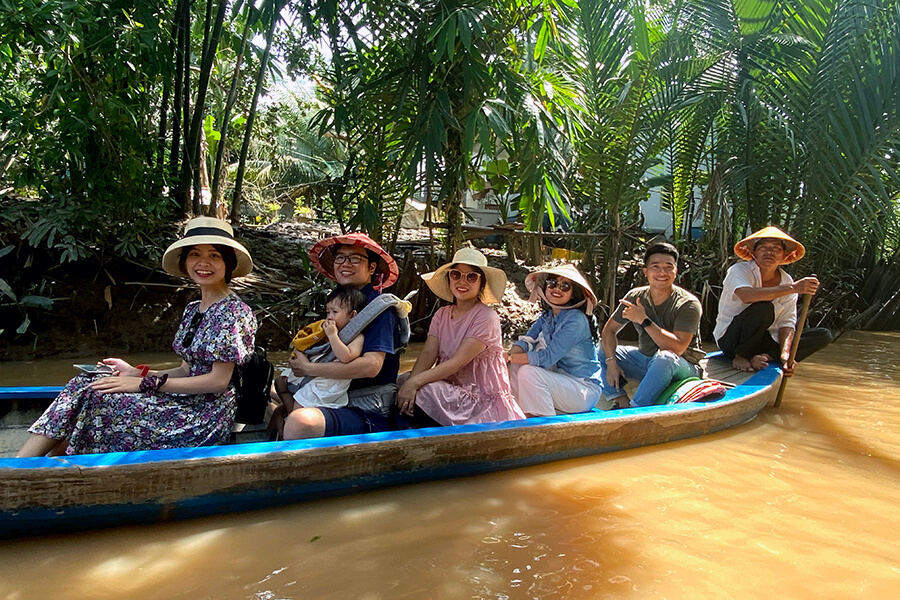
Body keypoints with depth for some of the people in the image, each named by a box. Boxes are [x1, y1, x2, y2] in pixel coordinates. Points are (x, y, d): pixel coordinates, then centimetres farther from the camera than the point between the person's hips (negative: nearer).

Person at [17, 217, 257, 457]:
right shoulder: (192, 310, 13)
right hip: (185, 402, 8)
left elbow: (219, 380, -17)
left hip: (206, 417, -8)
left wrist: (147, 383, -15)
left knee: (97, 397, -15)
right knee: (83, 385, -4)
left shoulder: (233, 311, -14)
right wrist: (137, 373, 1)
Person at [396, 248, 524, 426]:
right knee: (403, 381, -16)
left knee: (421, 393, -26)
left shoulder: (486, 317, -13)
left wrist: (416, 382, -32)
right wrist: (411, 381, -26)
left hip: (483, 400, -6)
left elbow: (458, 362, -22)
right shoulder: (442, 315, 9)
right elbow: (428, 353, -6)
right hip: (451, 388, 6)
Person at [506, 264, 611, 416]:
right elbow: (525, 342, -4)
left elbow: (548, 357, -24)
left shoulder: (576, 320, -19)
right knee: (515, 367, -9)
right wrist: (506, 359, -24)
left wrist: (509, 358, -23)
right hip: (560, 380, 8)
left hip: (586, 390, -8)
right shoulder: (547, 316, 7)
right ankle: (532, 415, 1)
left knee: (528, 372, -26)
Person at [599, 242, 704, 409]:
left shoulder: (688, 304, -17)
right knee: (600, 348, -5)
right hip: (645, 360, 6)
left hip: (682, 368, -6)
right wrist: (611, 362, -14)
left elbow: (677, 349, -29)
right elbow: (609, 330, 2)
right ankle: (622, 402, -16)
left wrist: (644, 320, -31)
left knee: (664, 357, -38)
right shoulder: (635, 297, -3)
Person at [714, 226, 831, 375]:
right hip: (730, 339, -6)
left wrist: (785, 354, -23)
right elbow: (746, 295, -36)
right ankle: (740, 357, -15)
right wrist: (793, 288, -37)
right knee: (763, 307, -33)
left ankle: (767, 356, -20)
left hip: (764, 339, 6)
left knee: (823, 335, -6)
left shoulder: (787, 281, 2)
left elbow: (786, 322, -6)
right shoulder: (739, 270, -12)